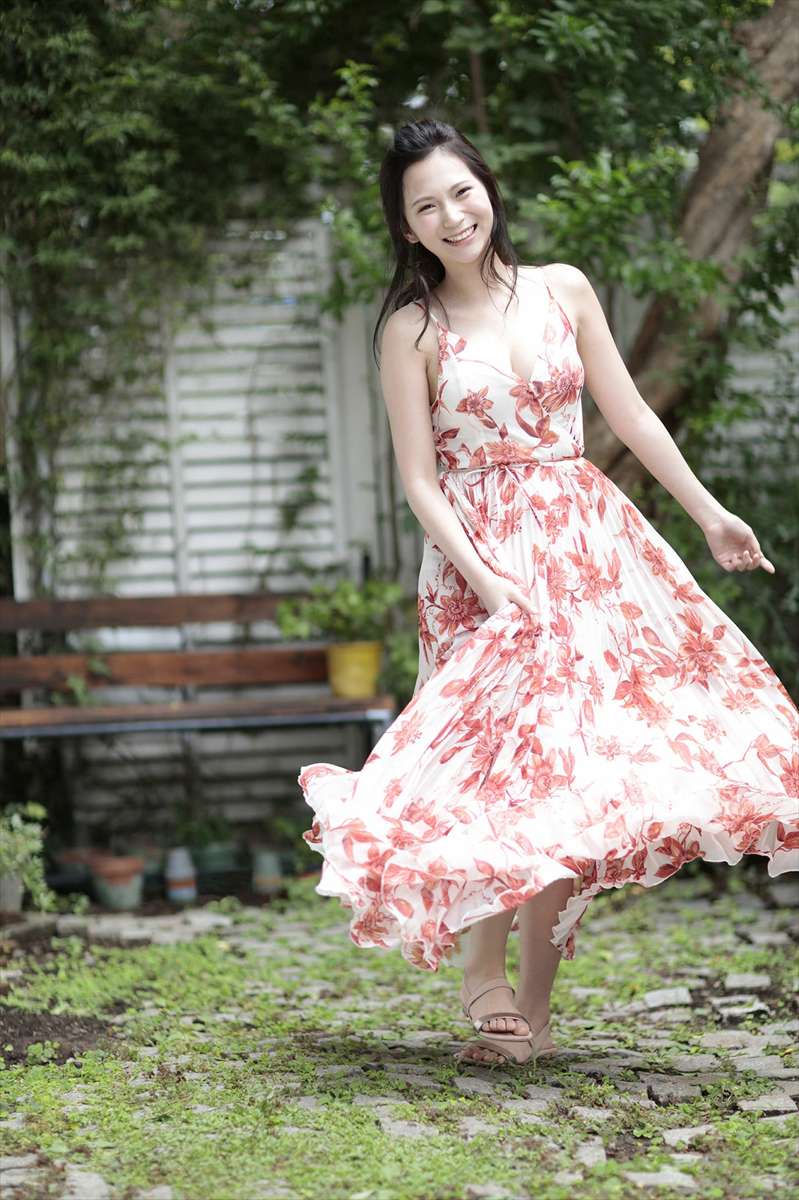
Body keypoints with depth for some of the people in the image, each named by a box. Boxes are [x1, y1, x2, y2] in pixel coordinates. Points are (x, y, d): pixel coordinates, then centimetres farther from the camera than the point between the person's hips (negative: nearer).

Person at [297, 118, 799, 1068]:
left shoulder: (563, 289, 8)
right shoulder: (413, 329, -1)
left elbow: (630, 415, 14)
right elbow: (420, 482, -5)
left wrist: (709, 514, 15)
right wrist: (486, 579, -16)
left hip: (590, 545, 3)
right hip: (480, 561, -3)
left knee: (579, 769, -1)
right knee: (508, 767, -12)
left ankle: (533, 1007, 6)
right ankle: (485, 982, 5)